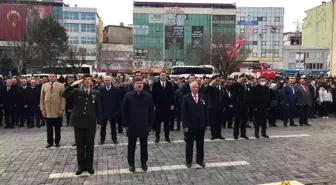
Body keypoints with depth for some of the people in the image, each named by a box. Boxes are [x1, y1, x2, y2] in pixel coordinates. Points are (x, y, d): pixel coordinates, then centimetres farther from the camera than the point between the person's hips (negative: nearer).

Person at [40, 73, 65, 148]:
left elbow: (63, 98, -2)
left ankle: (57, 142, 20)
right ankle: (50, 142, 18)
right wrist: (42, 109, 1)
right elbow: (41, 98, 9)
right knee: (49, 128, 8)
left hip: (58, 111, -2)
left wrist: (62, 109, -9)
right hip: (48, 111, 2)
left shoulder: (61, 86, 1)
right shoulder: (44, 86, 9)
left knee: (57, 128, 8)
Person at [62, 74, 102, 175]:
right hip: (79, 122, 0)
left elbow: (98, 108, 5)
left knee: (90, 145, 8)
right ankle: (81, 166, 22)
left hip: (90, 122, 0)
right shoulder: (76, 91, 4)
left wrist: (99, 122, 1)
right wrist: (72, 85, -22)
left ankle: (89, 165, 21)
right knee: (79, 145, 9)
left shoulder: (96, 93, 4)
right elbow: (65, 96, -12)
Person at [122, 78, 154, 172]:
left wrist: (150, 124, 0)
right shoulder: (128, 96, -6)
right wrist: (125, 124, -6)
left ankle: (144, 162, 28)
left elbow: (151, 111, 2)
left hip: (144, 126, 1)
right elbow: (123, 111, -3)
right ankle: (131, 163, 26)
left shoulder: (148, 96, -2)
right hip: (132, 126, -1)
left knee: (144, 145, 13)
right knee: (131, 146, 12)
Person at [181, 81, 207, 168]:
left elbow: (206, 111, 6)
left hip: (201, 125, 3)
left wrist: (206, 123, 1)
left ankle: (200, 160, 28)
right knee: (189, 144, 9)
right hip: (190, 125, -3)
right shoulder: (186, 98, -6)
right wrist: (185, 125, -14)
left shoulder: (202, 97, 4)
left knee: (200, 143, 14)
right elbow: (183, 112, -9)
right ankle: (188, 161, 22)